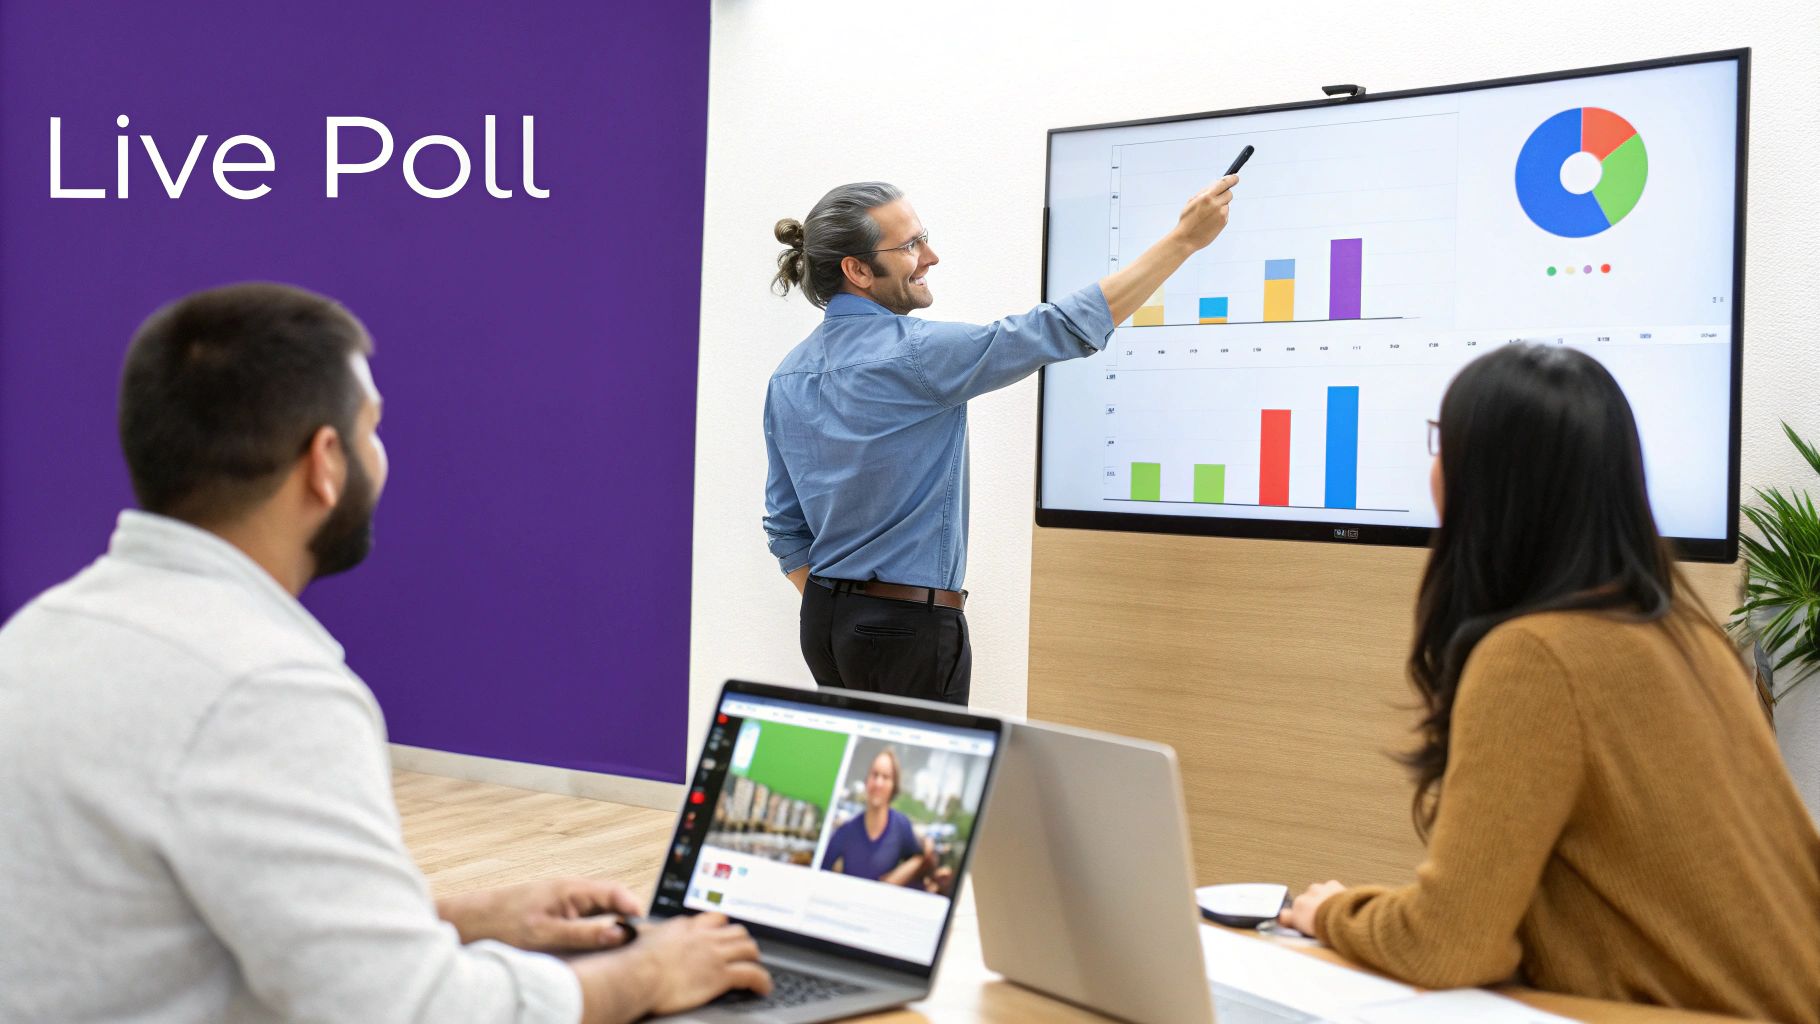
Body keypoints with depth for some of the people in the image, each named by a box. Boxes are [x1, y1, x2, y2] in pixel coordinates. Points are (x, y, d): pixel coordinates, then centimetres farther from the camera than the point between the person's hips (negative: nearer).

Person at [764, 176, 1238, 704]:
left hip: (825, 622, 8)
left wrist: (830, 620, 19)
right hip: (909, 626, -8)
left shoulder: (788, 377, 6)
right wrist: (1184, 239, -11)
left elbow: (786, 525, 11)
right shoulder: (913, 354, -18)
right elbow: (1063, 329, -17)